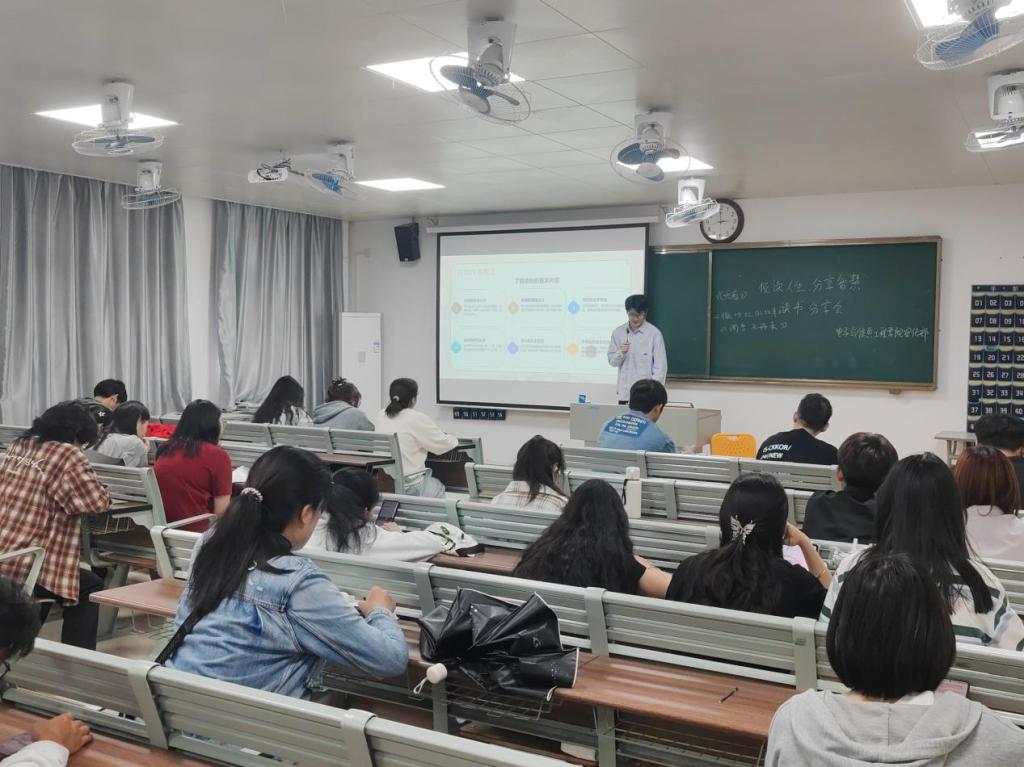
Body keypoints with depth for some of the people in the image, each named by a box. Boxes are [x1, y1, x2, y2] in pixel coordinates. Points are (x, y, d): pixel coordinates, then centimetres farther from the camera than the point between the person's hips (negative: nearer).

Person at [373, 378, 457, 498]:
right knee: (437, 486, 25)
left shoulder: (380, 416, 3)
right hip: (409, 487, -6)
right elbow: (442, 445, -5)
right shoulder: (418, 419, -13)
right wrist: (453, 440, 18)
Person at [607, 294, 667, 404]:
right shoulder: (618, 332, 5)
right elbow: (612, 361, 10)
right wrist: (621, 353, -11)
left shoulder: (654, 333, -5)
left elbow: (660, 366, -4)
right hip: (624, 392, 3)